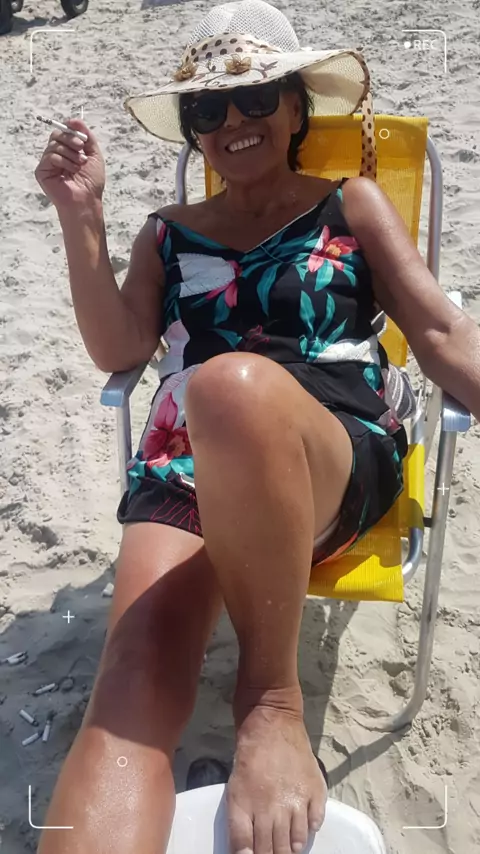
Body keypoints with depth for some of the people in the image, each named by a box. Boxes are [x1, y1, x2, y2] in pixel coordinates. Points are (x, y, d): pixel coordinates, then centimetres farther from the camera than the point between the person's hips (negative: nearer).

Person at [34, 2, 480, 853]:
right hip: (183, 472, 3)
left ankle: (272, 697, -20)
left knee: (232, 383, -39)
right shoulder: (168, 235, 24)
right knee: (134, 687, -28)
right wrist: (81, 217, 2)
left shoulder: (352, 203, 18)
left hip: (339, 464, -2)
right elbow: (117, 349, 11)